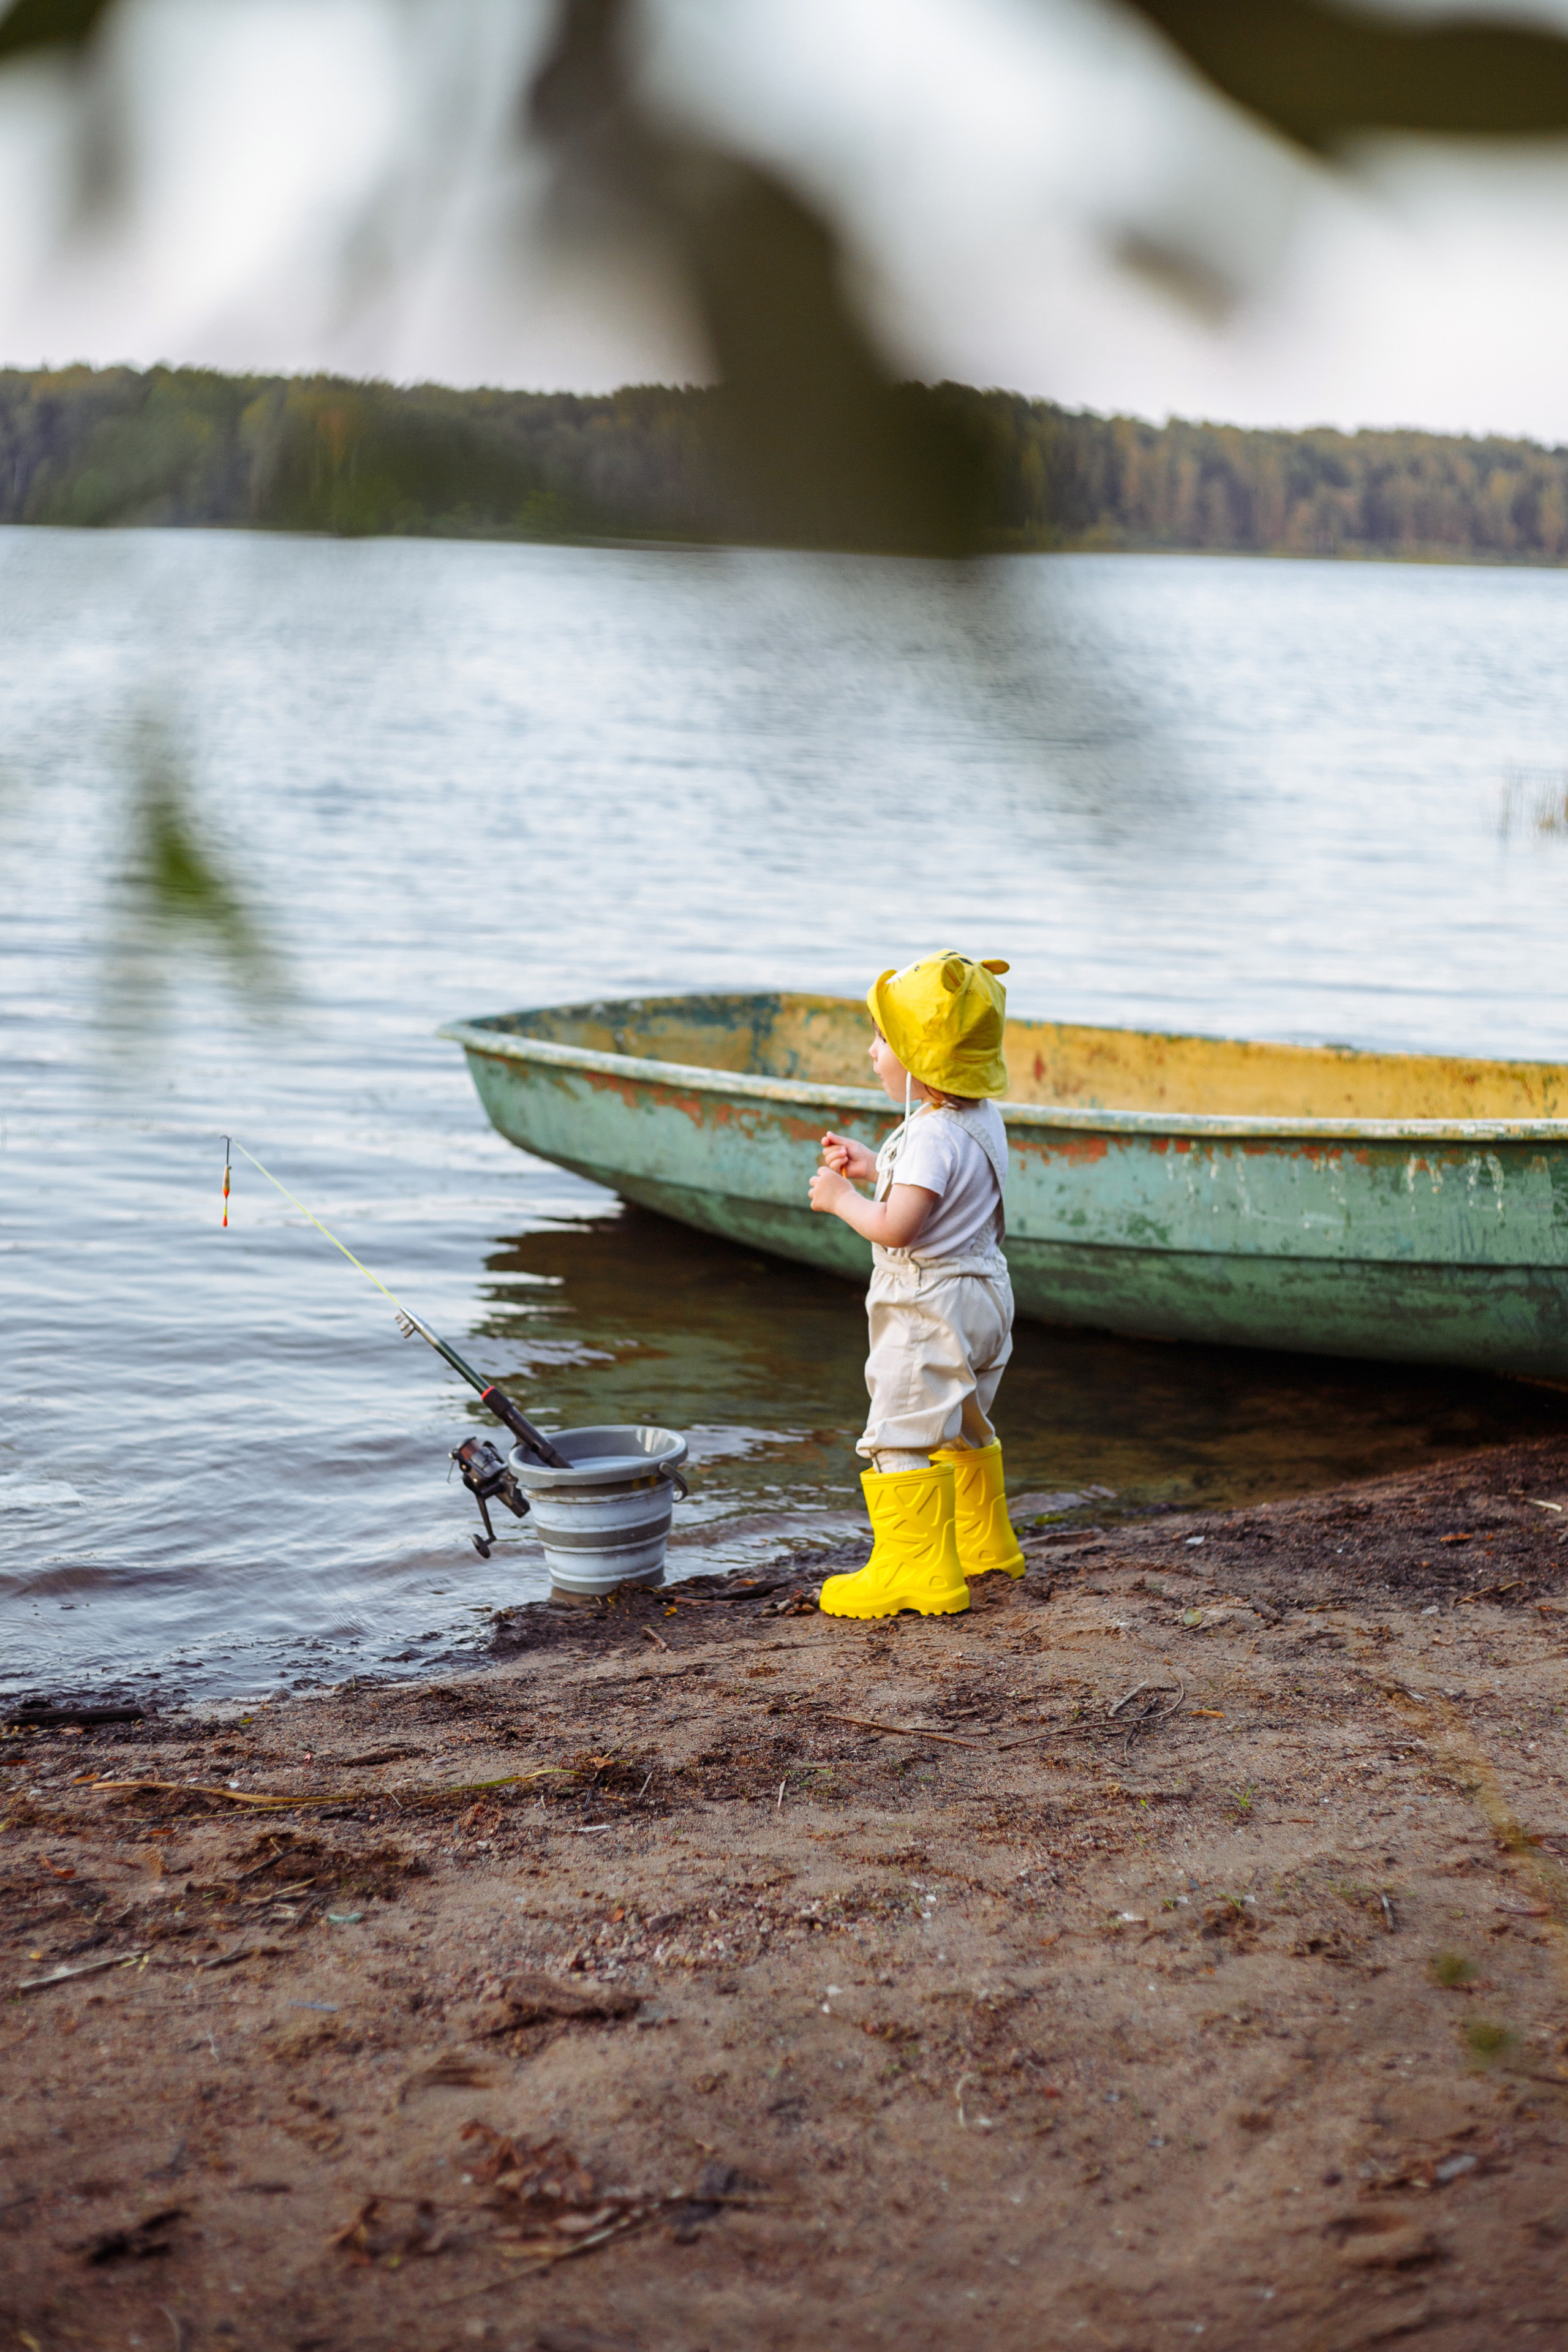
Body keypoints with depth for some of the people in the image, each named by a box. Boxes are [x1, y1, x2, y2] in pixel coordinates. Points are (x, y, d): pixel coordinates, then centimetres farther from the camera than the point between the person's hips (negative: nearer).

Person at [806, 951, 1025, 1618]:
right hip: (979, 1295, 10)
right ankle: (983, 1544, 37)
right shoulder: (982, 1119, 6)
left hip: (931, 1311, -10)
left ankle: (918, 1570, -3)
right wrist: (873, 1167, 14)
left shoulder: (933, 1137, -25)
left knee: (903, 1437, -5)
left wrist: (842, 1198, -13)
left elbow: (895, 1227, -29)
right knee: (962, 1430, 24)